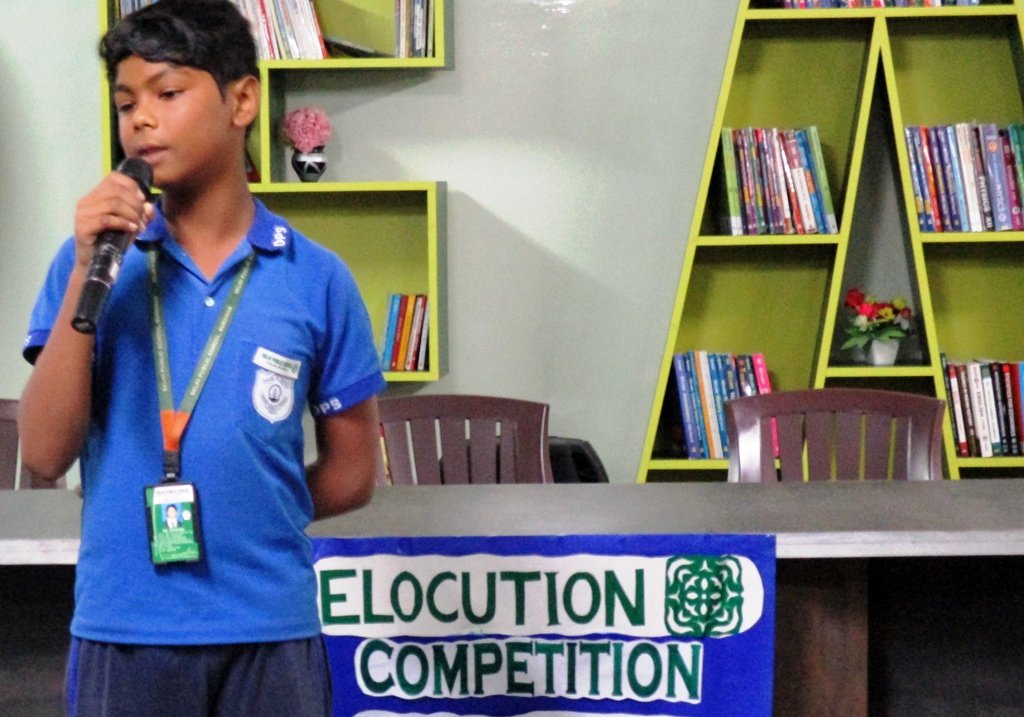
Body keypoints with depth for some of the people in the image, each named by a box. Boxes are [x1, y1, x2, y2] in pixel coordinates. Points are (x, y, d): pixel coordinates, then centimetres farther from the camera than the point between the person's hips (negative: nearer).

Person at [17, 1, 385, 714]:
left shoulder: (317, 278, 0)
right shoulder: (94, 259, 2)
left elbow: (351, 473, 8)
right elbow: (47, 454, -5)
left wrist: (244, 514, -1)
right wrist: (87, 273, -11)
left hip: (270, 632, 0)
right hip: (121, 629, 0)